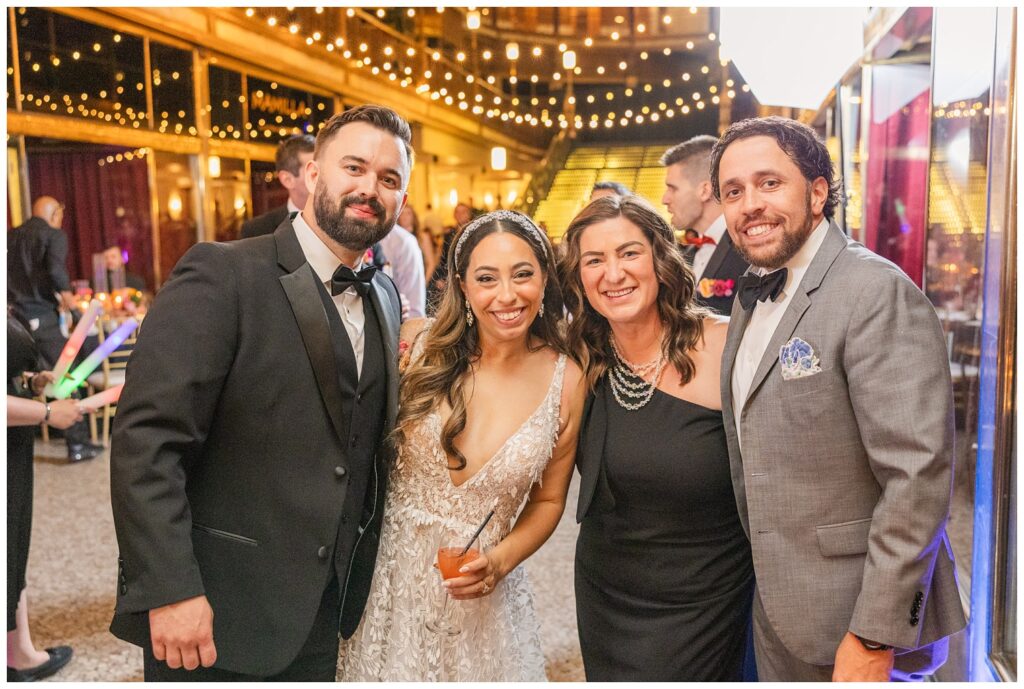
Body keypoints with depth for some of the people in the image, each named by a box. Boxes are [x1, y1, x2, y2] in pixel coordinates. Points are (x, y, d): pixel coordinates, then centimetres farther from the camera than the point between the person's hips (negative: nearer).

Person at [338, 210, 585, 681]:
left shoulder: (566, 382, -9)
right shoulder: (419, 345, -12)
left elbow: (548, 500, 2)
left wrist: (500, 562, -11)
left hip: (480, 594, 0)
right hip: (390, 570, 0)